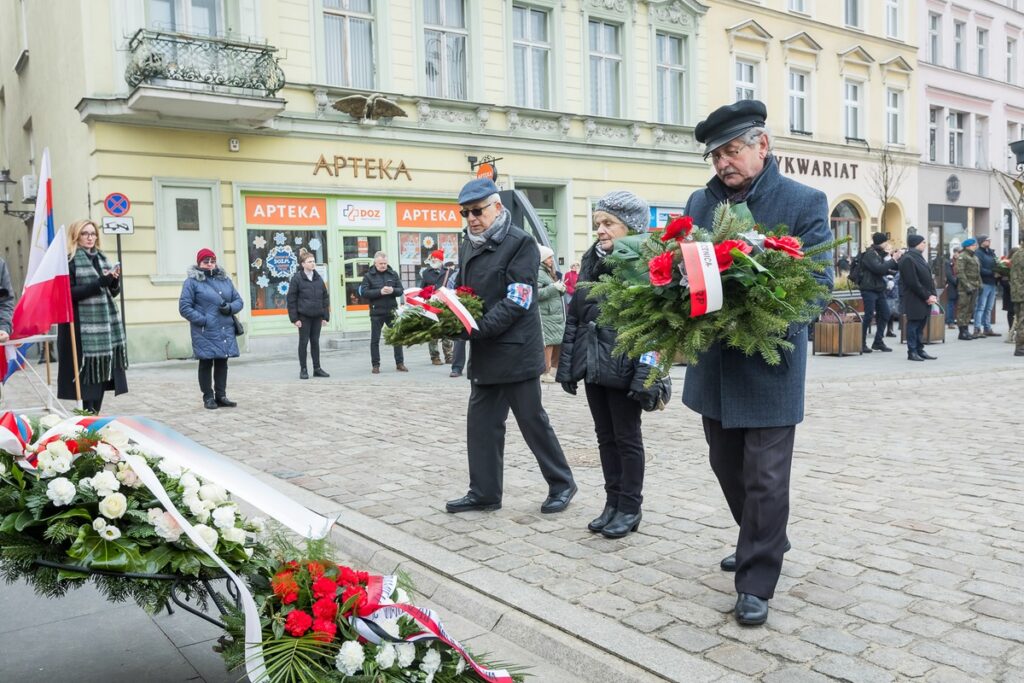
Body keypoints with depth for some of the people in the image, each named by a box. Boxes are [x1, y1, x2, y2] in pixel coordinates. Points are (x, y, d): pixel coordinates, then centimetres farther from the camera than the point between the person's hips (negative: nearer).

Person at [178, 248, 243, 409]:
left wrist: (230, 307, -7)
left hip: (225, 331, 5)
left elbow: (238, 300, 15)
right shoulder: (192, 281, -3)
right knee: (206, 364, 3)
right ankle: (208, 397, 12)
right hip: (205, 332, -5)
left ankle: (221, 396, 18)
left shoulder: (225, 279, 13)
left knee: (222, 363, 9)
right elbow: (184, 307, -8)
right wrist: (203, 320, -16)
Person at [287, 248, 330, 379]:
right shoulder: (297, 278, -5)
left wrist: (325, 316, 6)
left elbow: (325, 297, 11)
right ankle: (303, 370, 10)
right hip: (303, 316, -4)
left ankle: (317, 369, 15)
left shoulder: (318, 278, 9)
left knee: (315, 342, 9)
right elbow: (291, 299, -6)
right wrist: (294, 318, -10)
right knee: (304, 342, 2)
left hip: (317, 316, 4)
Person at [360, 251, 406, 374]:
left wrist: (392, 290, -15)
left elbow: (400, 290, 8)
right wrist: (380, 292, -19)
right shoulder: (369, 276, 0)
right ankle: (375, 365, 11)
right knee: (375, 340, 3)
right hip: (376, 312, -2)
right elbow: (363, 292, -9)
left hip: (392, 311, 2)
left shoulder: (393, 274, 8)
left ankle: (400, 363, 13)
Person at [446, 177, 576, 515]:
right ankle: (484, 493, 21)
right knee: (481, 424, 10)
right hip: (484, 354, 7)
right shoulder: (468, 245, 13)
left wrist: (478, 327, -23)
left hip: (516, 351, -7)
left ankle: (562, 484, 20)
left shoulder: (520, 243, -10)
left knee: (533, 422, 3)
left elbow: (517, 301, -17)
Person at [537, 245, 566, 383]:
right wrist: (554, 287, -20)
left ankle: (554, 369, 22)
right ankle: (546, 372, -2)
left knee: (558, 342, 12)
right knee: (548, 343, -8)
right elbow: (536, 294, -21)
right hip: (546, 315, -10)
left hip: (557, 314, 10)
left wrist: (561, 289, 9)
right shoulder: (538, 273, -11)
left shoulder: (549, 272, 20)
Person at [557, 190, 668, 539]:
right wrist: (567, 365, 8)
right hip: (593, 366, 6)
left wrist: (645, 376, -21)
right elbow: (573, 317, 12)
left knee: (627, 438, 5)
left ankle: (630, 508, 19)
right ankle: (613, 502, 26)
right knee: (605, 437, 14)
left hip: (623, 368, -6)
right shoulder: (591, 262, 10)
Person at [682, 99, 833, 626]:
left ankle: (756, 583, 14)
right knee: (728, 466, 19)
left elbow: (818, 281, -10)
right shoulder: (700, 202, 8)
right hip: (713, 365, 6)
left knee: (764, 478, 0)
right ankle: (761, 543, 42)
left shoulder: (804, 202, -6)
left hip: (769, 363, -5)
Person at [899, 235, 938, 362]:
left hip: (924, 299, 9)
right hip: (914, 299, -9)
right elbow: (913, 282, -19)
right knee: (913, 325, -4)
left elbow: (928, 278, 16)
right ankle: (912, 352, 2)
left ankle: (920, 350, 18)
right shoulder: (907, 259, -14)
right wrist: (927, 296, -15)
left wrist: (932, 294, 3)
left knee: (921, 325, 12)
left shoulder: (919, 257, 16)